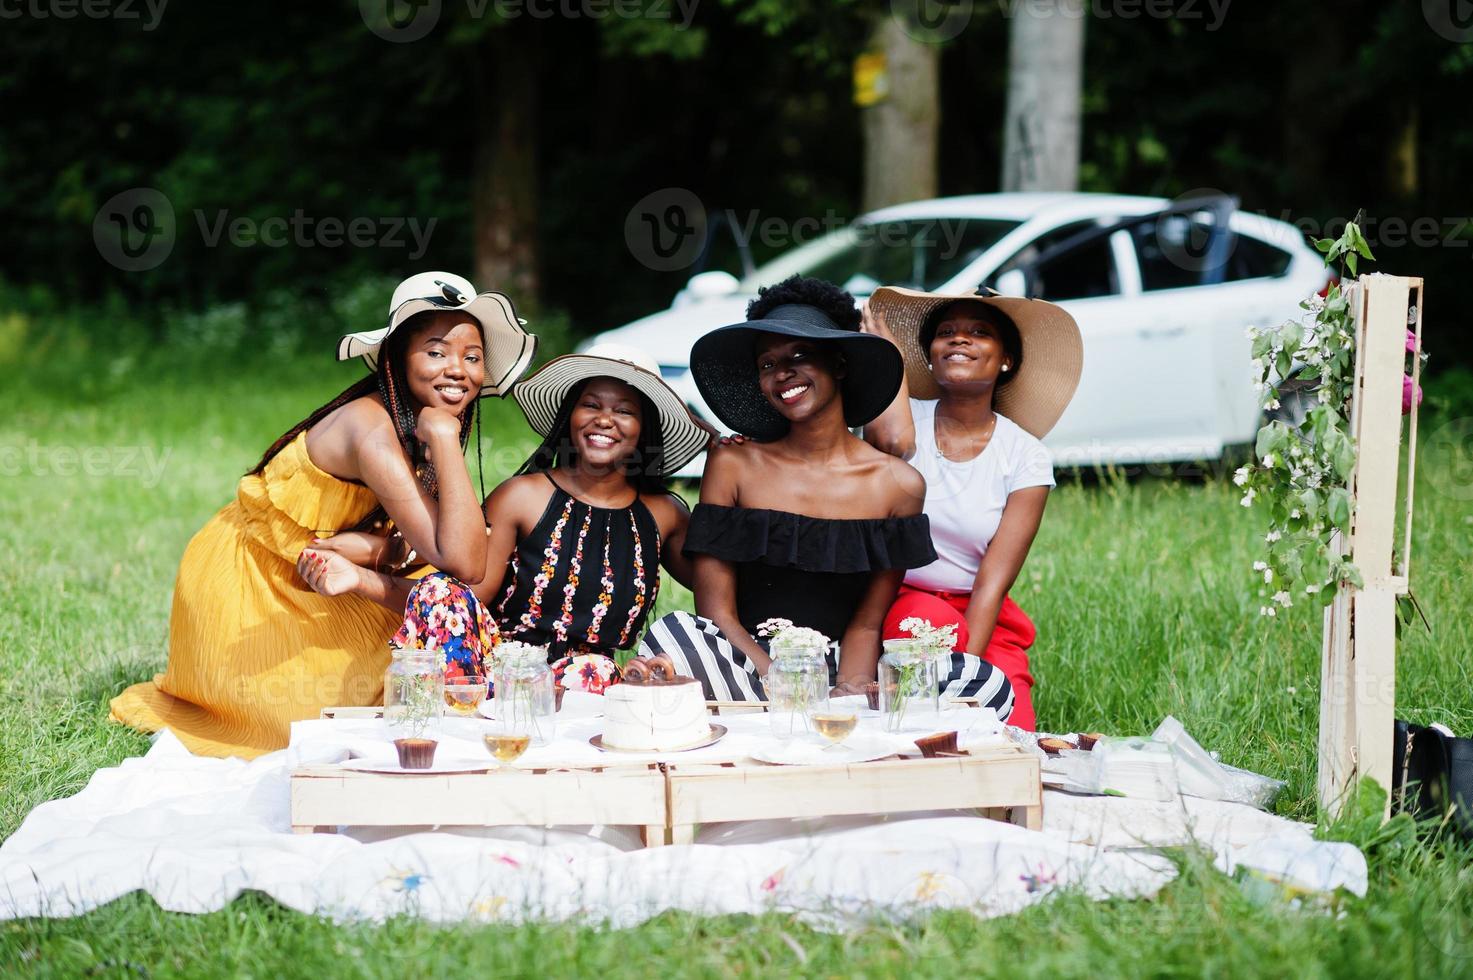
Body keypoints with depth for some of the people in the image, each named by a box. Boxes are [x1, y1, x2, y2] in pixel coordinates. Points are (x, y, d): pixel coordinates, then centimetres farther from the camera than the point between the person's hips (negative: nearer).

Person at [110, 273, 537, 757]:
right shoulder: (371, 427, -31)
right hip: (241, 593, -9)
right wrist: (443, 438, -38)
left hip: (297, 585, 9)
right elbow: (462, 562, -39)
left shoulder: (413, 420, -3)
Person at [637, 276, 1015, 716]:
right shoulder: (733, 465, 1)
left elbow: (866, 625, 5)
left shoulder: (898, 485, 4)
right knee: (674, 633, -34)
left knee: (989, 684, -23)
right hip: (748, 672, -1)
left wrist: (850, 693, -18)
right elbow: (717, 613, -3)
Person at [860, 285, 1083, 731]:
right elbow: (894, 440, -27)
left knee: (1010, 737, -26)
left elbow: (993, 581, -7)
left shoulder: (1026, 457, 1)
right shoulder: (905, 416, 1)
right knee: (933, 622, -34)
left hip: (982, 623, 0)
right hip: (891, 606, 0)